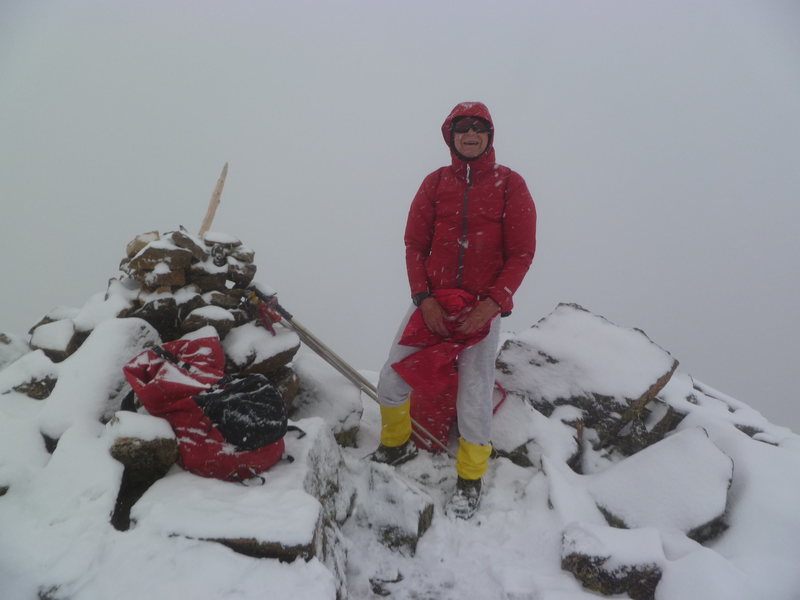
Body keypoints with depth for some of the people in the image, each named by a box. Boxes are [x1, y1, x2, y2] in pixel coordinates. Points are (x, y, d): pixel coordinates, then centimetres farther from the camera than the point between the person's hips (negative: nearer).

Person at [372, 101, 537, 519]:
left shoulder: (510, 185, 0)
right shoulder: (436, 183, 6)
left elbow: (521, 253, -3)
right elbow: (415, 245, 4)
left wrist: (491, 304, -13)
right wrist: (424, 298, -9)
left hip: (483, 308, -2)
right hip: (432, 301, 3)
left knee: (474, 398, -4)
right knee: (390, 383, 2)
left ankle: (470, 480, 21)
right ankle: (396, 445, 32)